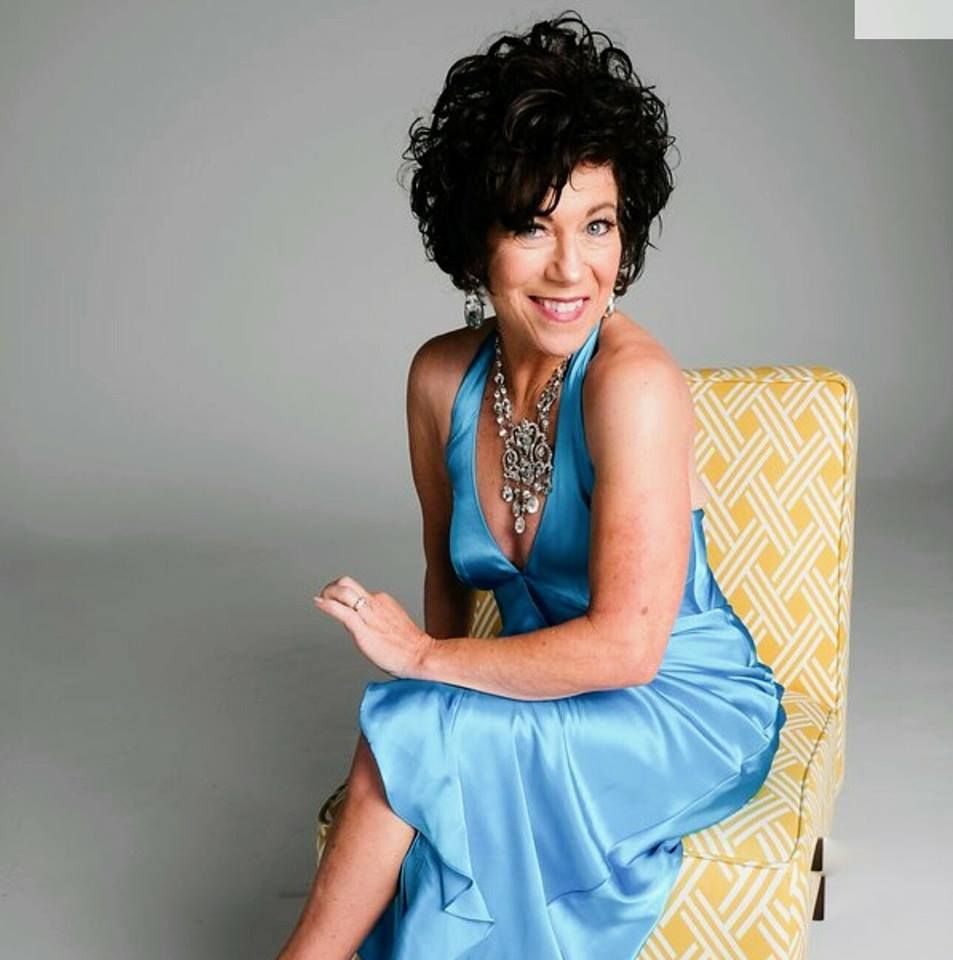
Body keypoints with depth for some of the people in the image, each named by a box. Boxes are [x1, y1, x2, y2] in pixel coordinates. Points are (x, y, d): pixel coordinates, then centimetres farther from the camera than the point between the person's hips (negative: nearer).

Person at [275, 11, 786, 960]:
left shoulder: (633, 380, -24)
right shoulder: (441, 377, -4)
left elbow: (625, 646, -25)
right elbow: (448, 570, 10)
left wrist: (422, 658, -17)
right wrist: (428, 666, -7)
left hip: (687, 706, -4)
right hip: (552, 697, 5)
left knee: (414, 737, -25)